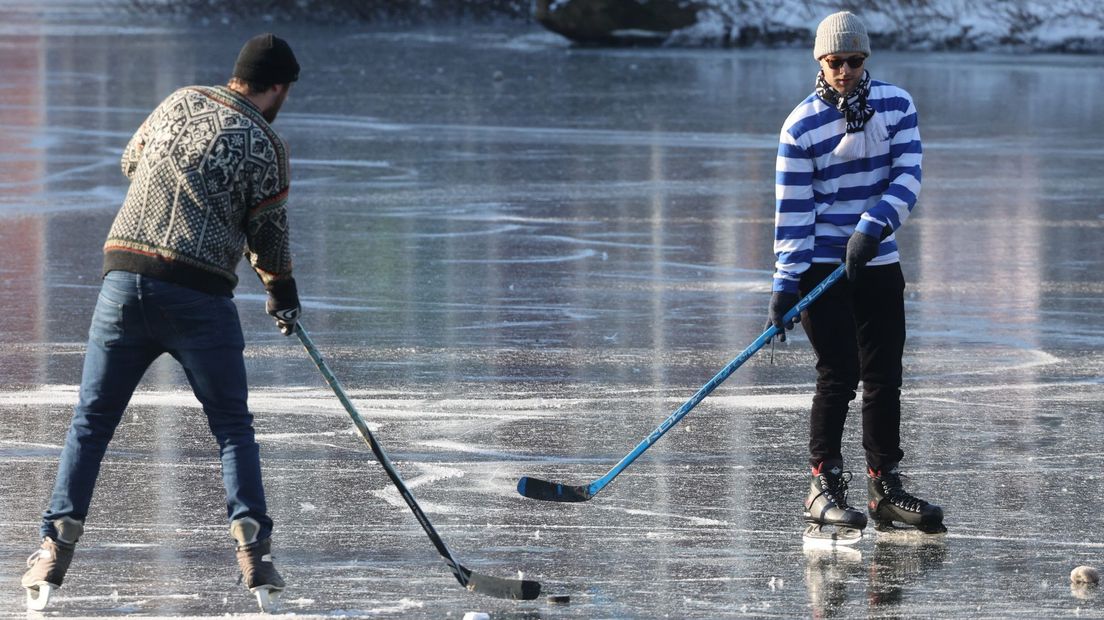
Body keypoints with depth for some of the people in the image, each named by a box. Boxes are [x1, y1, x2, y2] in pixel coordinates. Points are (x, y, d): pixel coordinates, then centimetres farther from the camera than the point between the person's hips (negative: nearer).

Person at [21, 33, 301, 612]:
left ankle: (54, 548, 0)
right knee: (233, 427, 12)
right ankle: (253, 549, 0)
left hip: (124, 280, 3)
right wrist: (283, 295, 24)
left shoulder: (179, 102, 11)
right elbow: (268, 236, 6)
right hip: (200, 295, -3)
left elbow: (131, 161, 28)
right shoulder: (264, 144, -1)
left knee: (92, 420, 10)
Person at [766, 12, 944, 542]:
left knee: (885, 377, 7)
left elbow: (908, 176, -7)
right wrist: (783, 287, -15)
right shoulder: (802, 126, -10)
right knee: (838, 375, -9)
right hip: (821, 266, -4)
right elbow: (792, 211, -11)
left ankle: (885, 488, 15)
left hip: (878, 263, 4)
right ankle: (824, 490, -4)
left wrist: (874, 224, -23)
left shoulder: (896, 105, 0)